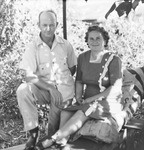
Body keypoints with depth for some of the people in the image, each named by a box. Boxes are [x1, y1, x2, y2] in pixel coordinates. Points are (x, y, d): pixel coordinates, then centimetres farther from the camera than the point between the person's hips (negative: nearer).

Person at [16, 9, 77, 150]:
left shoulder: (65, 45, 1)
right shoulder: (33, 47, -7)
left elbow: (72, 68, 15)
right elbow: (29, 76, -15)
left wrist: (62, 80, 0)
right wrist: (50, 88, -24)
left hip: (63, 89, 1)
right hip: (43, 89, -1)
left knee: (55, 131, -7)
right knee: (23, 90, -31)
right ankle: (33, 132, -18)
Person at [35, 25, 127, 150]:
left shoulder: (113, 60, -9)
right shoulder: (83, 58, 7)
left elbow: (116, 89, -14)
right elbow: (79, 81, 16)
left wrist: (92, 99, -17)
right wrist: (78, 96, -4)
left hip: (108, 103, -5)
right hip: (87, 103, 5)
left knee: (82, 113, -33)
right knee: (66, 114, -25)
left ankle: (52, 140, -32)